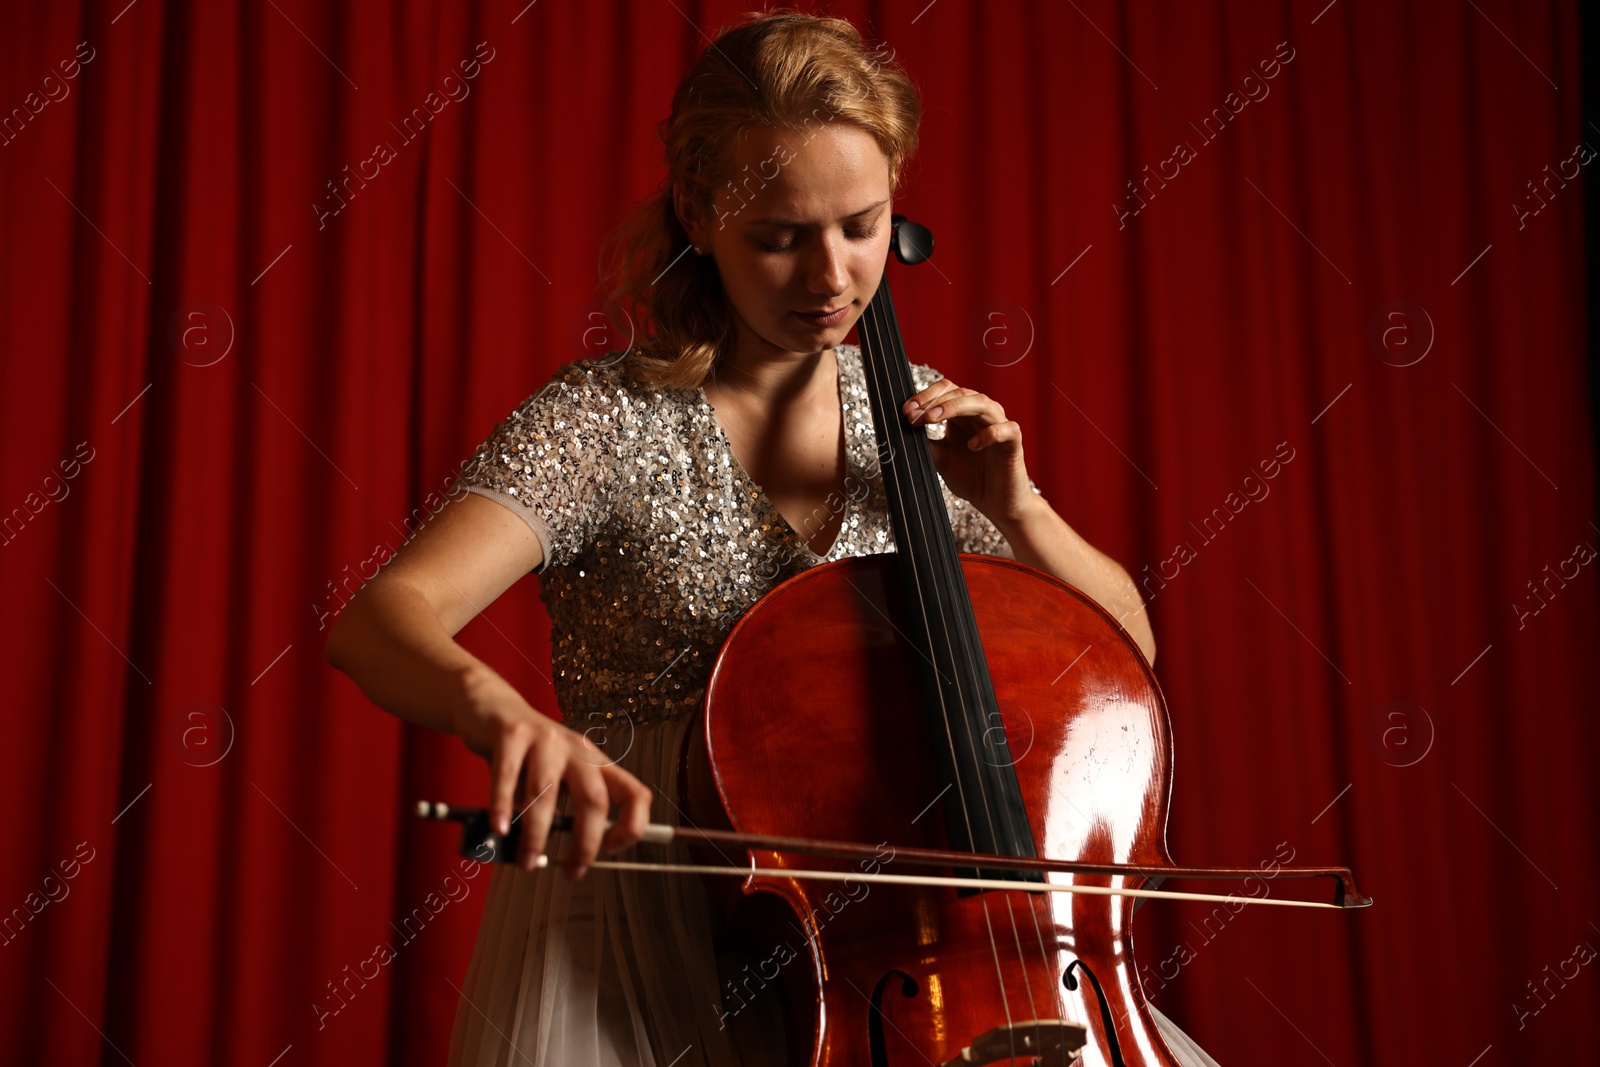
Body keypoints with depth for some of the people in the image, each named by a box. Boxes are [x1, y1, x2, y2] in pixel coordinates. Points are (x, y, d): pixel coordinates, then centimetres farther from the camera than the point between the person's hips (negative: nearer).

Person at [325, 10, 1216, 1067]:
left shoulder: (921, 419, 5)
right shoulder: (606, 422, -9)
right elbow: (380, 620, -22)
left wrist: (1014, 509, -6)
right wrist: (503, 713, -44)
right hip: (649, 923, -4)